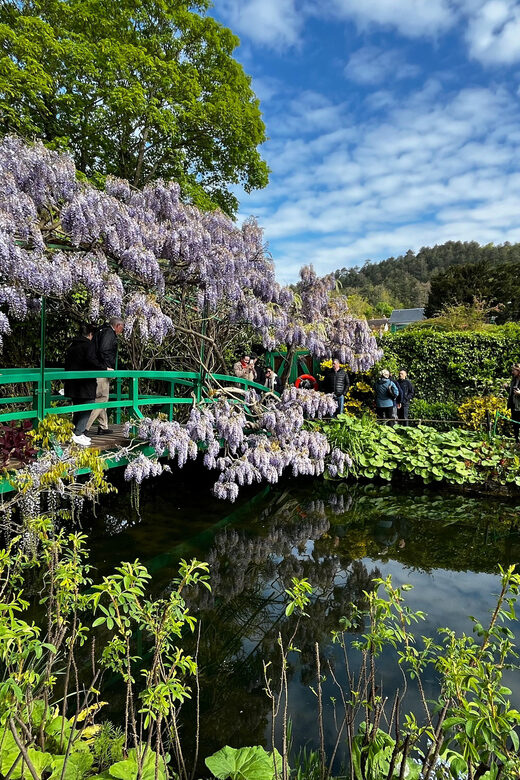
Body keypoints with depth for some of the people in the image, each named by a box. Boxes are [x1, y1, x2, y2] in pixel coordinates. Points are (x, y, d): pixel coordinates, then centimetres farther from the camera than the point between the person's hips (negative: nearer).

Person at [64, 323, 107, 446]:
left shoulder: (72, 346, 16)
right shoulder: (89, 345, -7)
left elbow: (67, 363, 19)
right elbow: (91, 359, -22)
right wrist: (104, 368, -15)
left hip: (72, 383, 8)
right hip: (85, 383, -8)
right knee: (88, 407, -5)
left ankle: (76, 433, 19)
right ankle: (78, 434, -11)